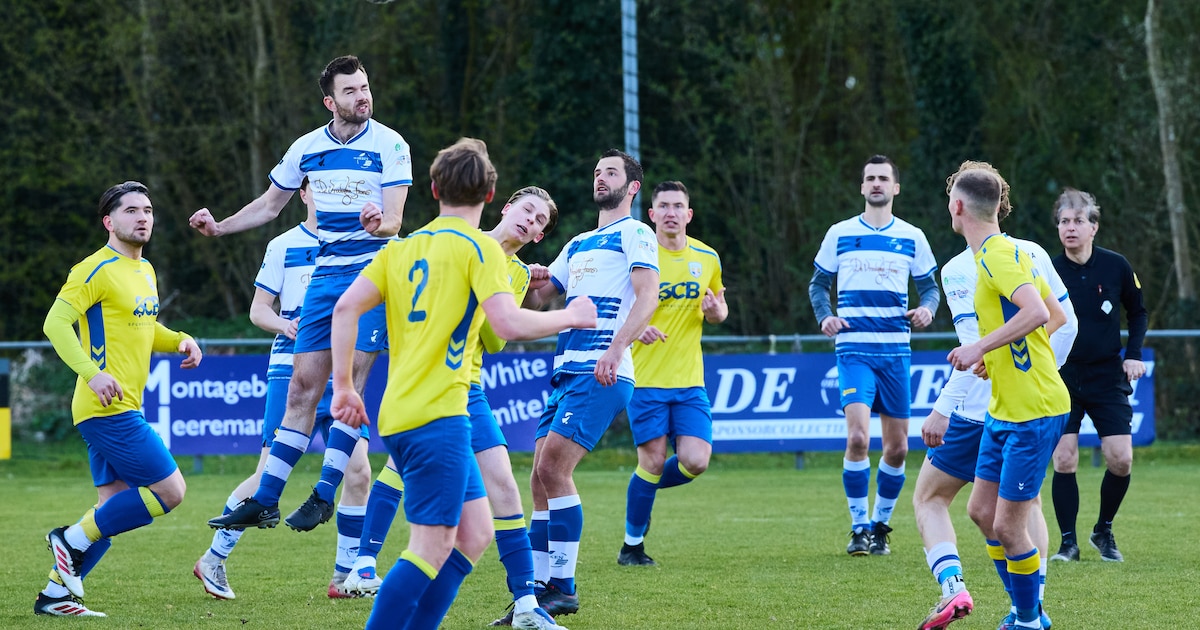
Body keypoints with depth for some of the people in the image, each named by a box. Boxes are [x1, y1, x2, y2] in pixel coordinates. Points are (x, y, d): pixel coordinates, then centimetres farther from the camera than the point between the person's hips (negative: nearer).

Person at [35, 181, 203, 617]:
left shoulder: (145, 271, 17)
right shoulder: (97, 270, -11)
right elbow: (56, 323, -17)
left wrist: (179, 341, 11)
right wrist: (92, 372, -28)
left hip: (122, 409, 10)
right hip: (107, 408, -10)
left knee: (115, 508, 9)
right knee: (169, 490, -11)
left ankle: (56, 595, 13)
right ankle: (74, 540, -2)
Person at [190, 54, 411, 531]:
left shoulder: (390, 146, -7)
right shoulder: (307, 148, 7)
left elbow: (393, 221, -14)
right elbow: (270, 205, 20)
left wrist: (379, 224, -37)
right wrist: (218, 227, 9)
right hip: (326, 276, 5)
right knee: (303, 384, 4)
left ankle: (324, 497, -6)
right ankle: (264, 502, 5)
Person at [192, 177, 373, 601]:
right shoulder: (283, 246, 6)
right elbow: (258, 310, 8)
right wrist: (284, 324, -16)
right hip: (292, 370, -2)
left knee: (358, 471, -7)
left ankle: (345, 575, 5)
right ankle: (214, 559, 10)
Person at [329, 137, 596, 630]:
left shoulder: (403, 247, 14)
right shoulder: (478, 247, -6)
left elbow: (346, 308, 7)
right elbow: (509, 324, -16)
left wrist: (344, 386, 11)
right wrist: (568, 317, 0)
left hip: (398, 414, 8)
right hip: (438, 416, -8)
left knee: (474, 534, 13)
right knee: (432, 548, -8)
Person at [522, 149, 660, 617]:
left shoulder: (635, 234, 1)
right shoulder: (578, 244, 26)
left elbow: (648, 296, -13)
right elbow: (537, 297, 32)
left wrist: (616, 350, -26)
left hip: (601, 374, -8)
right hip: (566, 370, 8)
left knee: (553, 468, -17)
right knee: (541, 479, 2)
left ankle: (563, 588, -13)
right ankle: (539, 588, 5)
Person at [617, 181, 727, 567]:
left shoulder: (707, 258, 7)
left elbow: (719, 311, 20)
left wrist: (715, 310, -5)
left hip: (689, 381, 4)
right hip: (645, 378, -4)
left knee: (695, 462, -8)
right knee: (653, 461, -7)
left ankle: (644, 489, 23)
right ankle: (632, 544, 12)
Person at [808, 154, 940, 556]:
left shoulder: (912, 237, 8)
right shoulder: (840, 234, 5)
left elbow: (929, 285, 14)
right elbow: (818, 283, 13)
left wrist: (926, 309, -8)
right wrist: (824, 316, -6)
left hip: (895, 351, 2)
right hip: (854, 349, -2)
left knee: (897, 447, 5)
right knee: (858, 437, -18)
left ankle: (880, 526, 23)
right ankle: (859, 527, -8)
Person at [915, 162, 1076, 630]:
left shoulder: (959, 269, -13)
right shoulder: (1032, 254, 4)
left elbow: (979, 347, -21)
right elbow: (1066, 322, 8)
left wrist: (942, 411, -20)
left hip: (978, 410, -5)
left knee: (928, 498, 9)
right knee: (1026, 503, 21)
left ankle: (953, 587, -11)